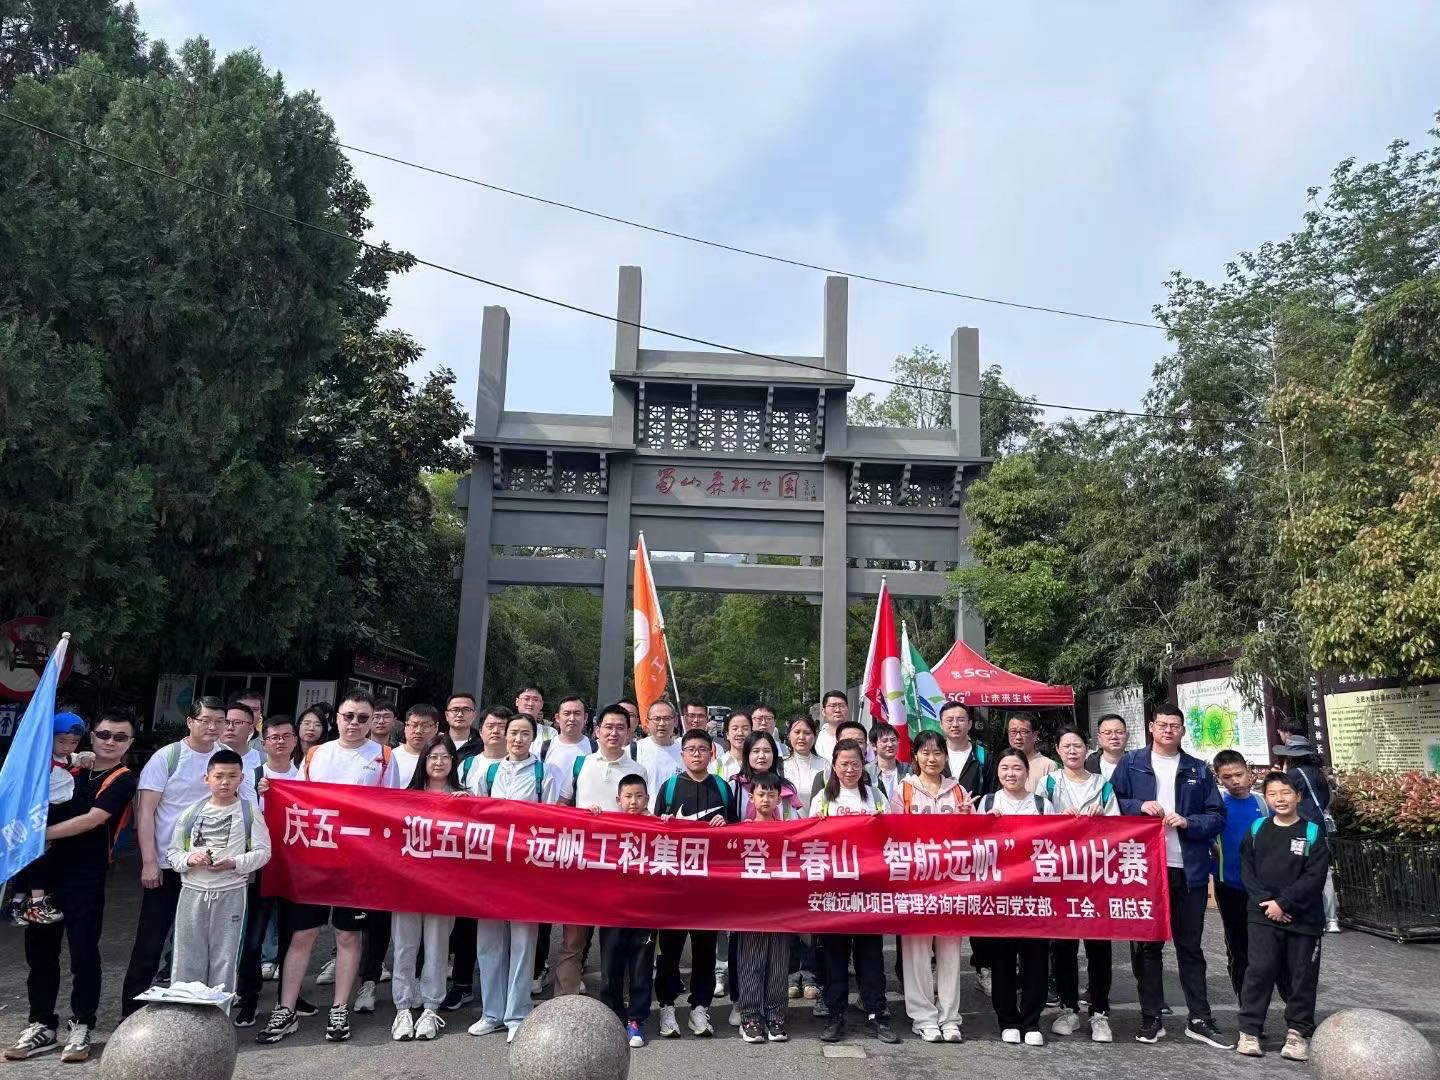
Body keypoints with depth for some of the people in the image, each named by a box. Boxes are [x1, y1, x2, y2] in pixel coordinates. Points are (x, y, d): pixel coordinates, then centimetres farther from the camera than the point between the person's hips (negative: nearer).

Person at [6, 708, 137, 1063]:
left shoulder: (123, 780, -5)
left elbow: (92, 820, -15)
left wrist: (40, 833, -15)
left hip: (86, 877, -5)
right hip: (48, 869, 6)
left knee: (83, 950, 0)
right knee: (39, 946, 9)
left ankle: (81, 1026, 13)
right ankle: (42, 1024, 22)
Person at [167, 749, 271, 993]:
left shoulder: (249, 812, -1)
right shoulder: (192, 813, 5)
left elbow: (262, 852, -3)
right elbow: (172, 852, 7)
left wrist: (234, 863, -18)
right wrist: (188, 859, -13)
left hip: (230, 893, -2)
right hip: (192, 892, 2)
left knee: (224, 957, 5)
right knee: (187, 957, 7)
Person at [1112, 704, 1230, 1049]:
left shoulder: (1198, 770, 8)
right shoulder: (1131, 763, 4)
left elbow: (1217, 816, 4)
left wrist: (1188, 822, -12)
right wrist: (1140, 806, -14)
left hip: (1189, 869, 1)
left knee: (1190, 945, 10)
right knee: (1146, 945, 6)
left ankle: (1200, 1020, 20)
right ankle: (1150, 1019, 16)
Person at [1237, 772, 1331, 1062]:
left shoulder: (1313, 833, -2)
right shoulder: (1256, 829, 5)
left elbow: (1314, 877, -8)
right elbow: (1247, 871, 3)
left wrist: (1283, 903, -13)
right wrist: (1265, 901, -11)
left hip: (1304, 917, 0)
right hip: (1264, 915, 1)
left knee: (1302, 975, 6)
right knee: (1259, 970, -4)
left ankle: (1298, 1032, 20)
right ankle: (1249, 1030, 4)